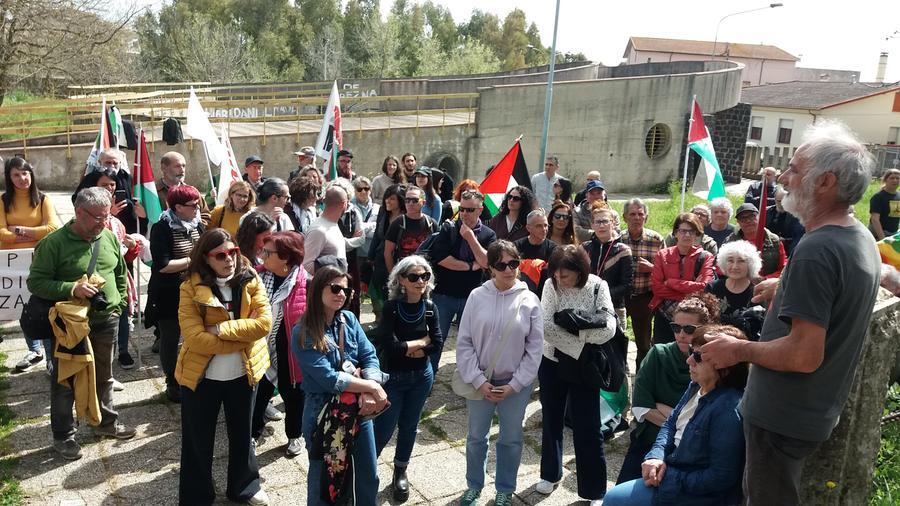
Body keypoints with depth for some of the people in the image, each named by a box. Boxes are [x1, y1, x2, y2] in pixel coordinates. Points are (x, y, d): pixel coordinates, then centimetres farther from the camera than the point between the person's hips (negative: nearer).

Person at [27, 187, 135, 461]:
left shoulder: (110, 238, 2)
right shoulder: (54, 242, -14)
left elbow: (121, 274, 14)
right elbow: (35, 282, -13)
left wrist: (118, 305, 7)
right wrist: (71, 289, -25)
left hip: (106, 321, 5)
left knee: (103, 376, 19)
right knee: (65, 381, 9)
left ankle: (106, 422, 37)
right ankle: (63, 436, 23)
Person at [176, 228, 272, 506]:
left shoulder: (251, 281, -6)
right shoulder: (191, 288, -14)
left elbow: (264, 322, -17)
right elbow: (195, 338, -22)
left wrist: (222, 329, -23)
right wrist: (242, 339, -21)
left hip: (243, 373, 3)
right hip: (202, 376, -2)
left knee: (241, 434, 21)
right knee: (198, 440, 14)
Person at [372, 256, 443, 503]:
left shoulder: (429, 307, -6)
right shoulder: (391, 308, -18)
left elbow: (438, 344, -8)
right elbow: (389, 346, -25)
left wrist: (408, 348, -19)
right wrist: (422, 340, -13)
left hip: (421, 376, 4)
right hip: (393, 377, -4)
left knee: (409, 426, 16)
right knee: (384, 429, 2)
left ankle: (400, 472, 35)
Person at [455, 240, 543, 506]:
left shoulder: (530, 300, -9)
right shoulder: (477, 296, -10)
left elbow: (535, 348, -5)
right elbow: (464, 342, -6)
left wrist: (514, 385, -9)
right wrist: (478, 381, -11)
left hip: (516, 384, 0)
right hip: (480, 381, 0)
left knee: (511, 439, 15)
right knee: (476, 436, 17)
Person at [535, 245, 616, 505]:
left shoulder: (597, 286, -13)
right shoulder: (551, 285, -11)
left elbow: (608, 328, -23)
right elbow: (545, 326, -20)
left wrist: (567, 334, -24)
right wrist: (580, 341, -23)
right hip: (552, 361, 2)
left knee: (588, 427, 2)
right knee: (551, 420, 16)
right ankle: (550, 473, 38)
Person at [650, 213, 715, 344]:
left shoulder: (705, 257, 0)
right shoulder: (663, 255, 5)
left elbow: (704, 288, -13)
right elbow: (656, 287, -5)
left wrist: (670, 282, -12)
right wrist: (689, 292, -13)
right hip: (664, 315, 2)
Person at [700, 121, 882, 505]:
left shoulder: (815, 249, -27)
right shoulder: (862, 239, 5)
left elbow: (804, 355, -29)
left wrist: (738, 350, -16)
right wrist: (787, 291, 14)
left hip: (783, 417, -9)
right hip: (819, 411, 9)